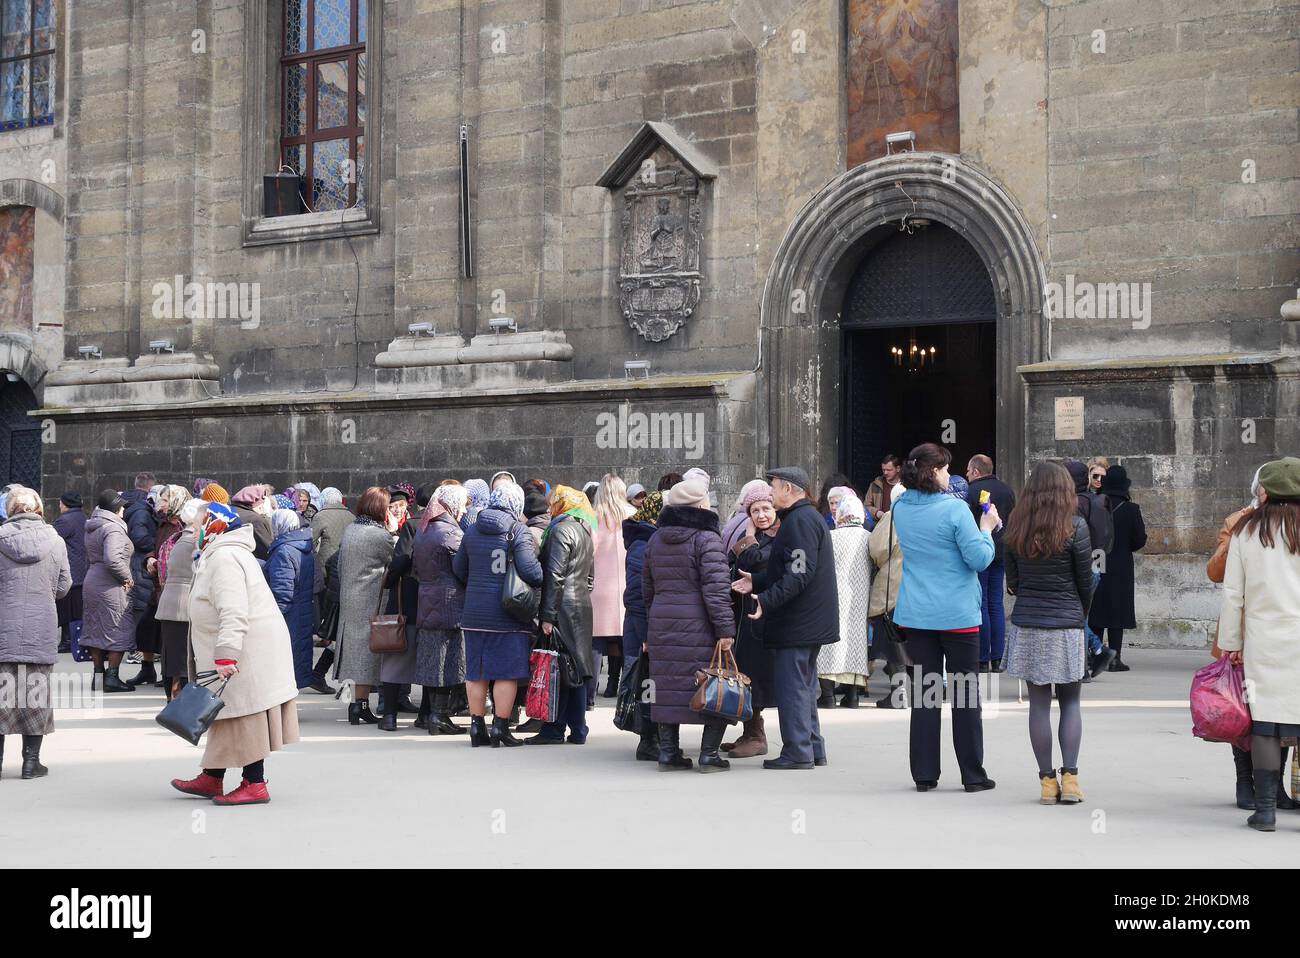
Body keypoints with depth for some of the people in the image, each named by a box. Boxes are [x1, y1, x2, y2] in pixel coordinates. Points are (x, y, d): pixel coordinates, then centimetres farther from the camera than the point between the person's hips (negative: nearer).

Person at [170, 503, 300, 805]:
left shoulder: (223, 558, -17)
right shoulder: (222, 554, 19)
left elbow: (234, 613, -27)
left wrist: (225, 656, -33)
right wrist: (222, 655, 25)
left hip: (247, 651, -11)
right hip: (241, 650, 11)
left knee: (244, 715, -5)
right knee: (229, 714, 15)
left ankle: (255, 785, 0)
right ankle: (212, 779, 24)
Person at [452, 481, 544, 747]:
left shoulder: (472, 530, 10)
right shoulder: (518, 531, -8)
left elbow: (458, 569, 17)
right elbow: (530, 571, -17)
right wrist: (541, 578, 3)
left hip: (474, 612, 5)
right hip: (507, 614, -5)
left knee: (476, 672, 10)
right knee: (506, 672, 0)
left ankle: (477, 726, 15)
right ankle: (500, 728, 1)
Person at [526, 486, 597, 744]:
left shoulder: (561, 529, -10)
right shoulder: (586, 530, 17)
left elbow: (555, 575, -15)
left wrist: (547, 615, -16)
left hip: (564, 607, -9)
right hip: (583, 606, 9)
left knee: (557, 671, -5)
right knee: (577, 670, 9)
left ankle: (554, 730, -3)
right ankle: (578, 730, 12)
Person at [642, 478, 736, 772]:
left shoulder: (655, 540, 13)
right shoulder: (706, 539, -9)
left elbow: (647, 589, 19)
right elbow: (716, 588, -15)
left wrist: (651, 628, 27)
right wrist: (725, 628, -14)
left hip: (662, 627, 7)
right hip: (699, 629, -6)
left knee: (669, 688, 10)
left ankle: (668, 752, 11)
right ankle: (709, 754, 0)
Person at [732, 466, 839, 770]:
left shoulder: (800, 521, -16)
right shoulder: (808, 517, 18)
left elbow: (799, 575, -25)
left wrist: (766, 600, -28)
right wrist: (758, 583, 15)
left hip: (798, 621, -11)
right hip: (810, 620, 11)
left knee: (792, 685, -6)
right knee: (804, 684, 15)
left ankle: (797, 751, -4)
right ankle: (812, 748, 20)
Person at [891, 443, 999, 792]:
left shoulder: (900, 509, 4)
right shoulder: (955, 509, -14)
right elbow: (979, 558, -14)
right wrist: (986, 528, 3)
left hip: (915, 614, 4)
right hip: (957, 614, -4)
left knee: (923, 692, 7)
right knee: (966, 691, 5)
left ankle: (924, 774, 9)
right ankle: (973, 774, 10)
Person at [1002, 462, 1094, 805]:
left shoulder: (1015, 528, 2)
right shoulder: (1075, 527, -7)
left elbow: (1012, 581, 7)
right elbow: (1085, 582, -1)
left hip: (1026, 623, 2)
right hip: (1066, 625, -2)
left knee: (1038, 702, 6)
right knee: (1070, 701, 8)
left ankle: (1047, 780, 8)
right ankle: (1069, 777, 0)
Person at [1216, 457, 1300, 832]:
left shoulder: (1246, 530, 1)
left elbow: (1233, 593, 3)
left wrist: (1231, 642, 11)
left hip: (1264, 642, 0)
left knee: (1264, 723, 4)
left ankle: (1265, 808, 6)